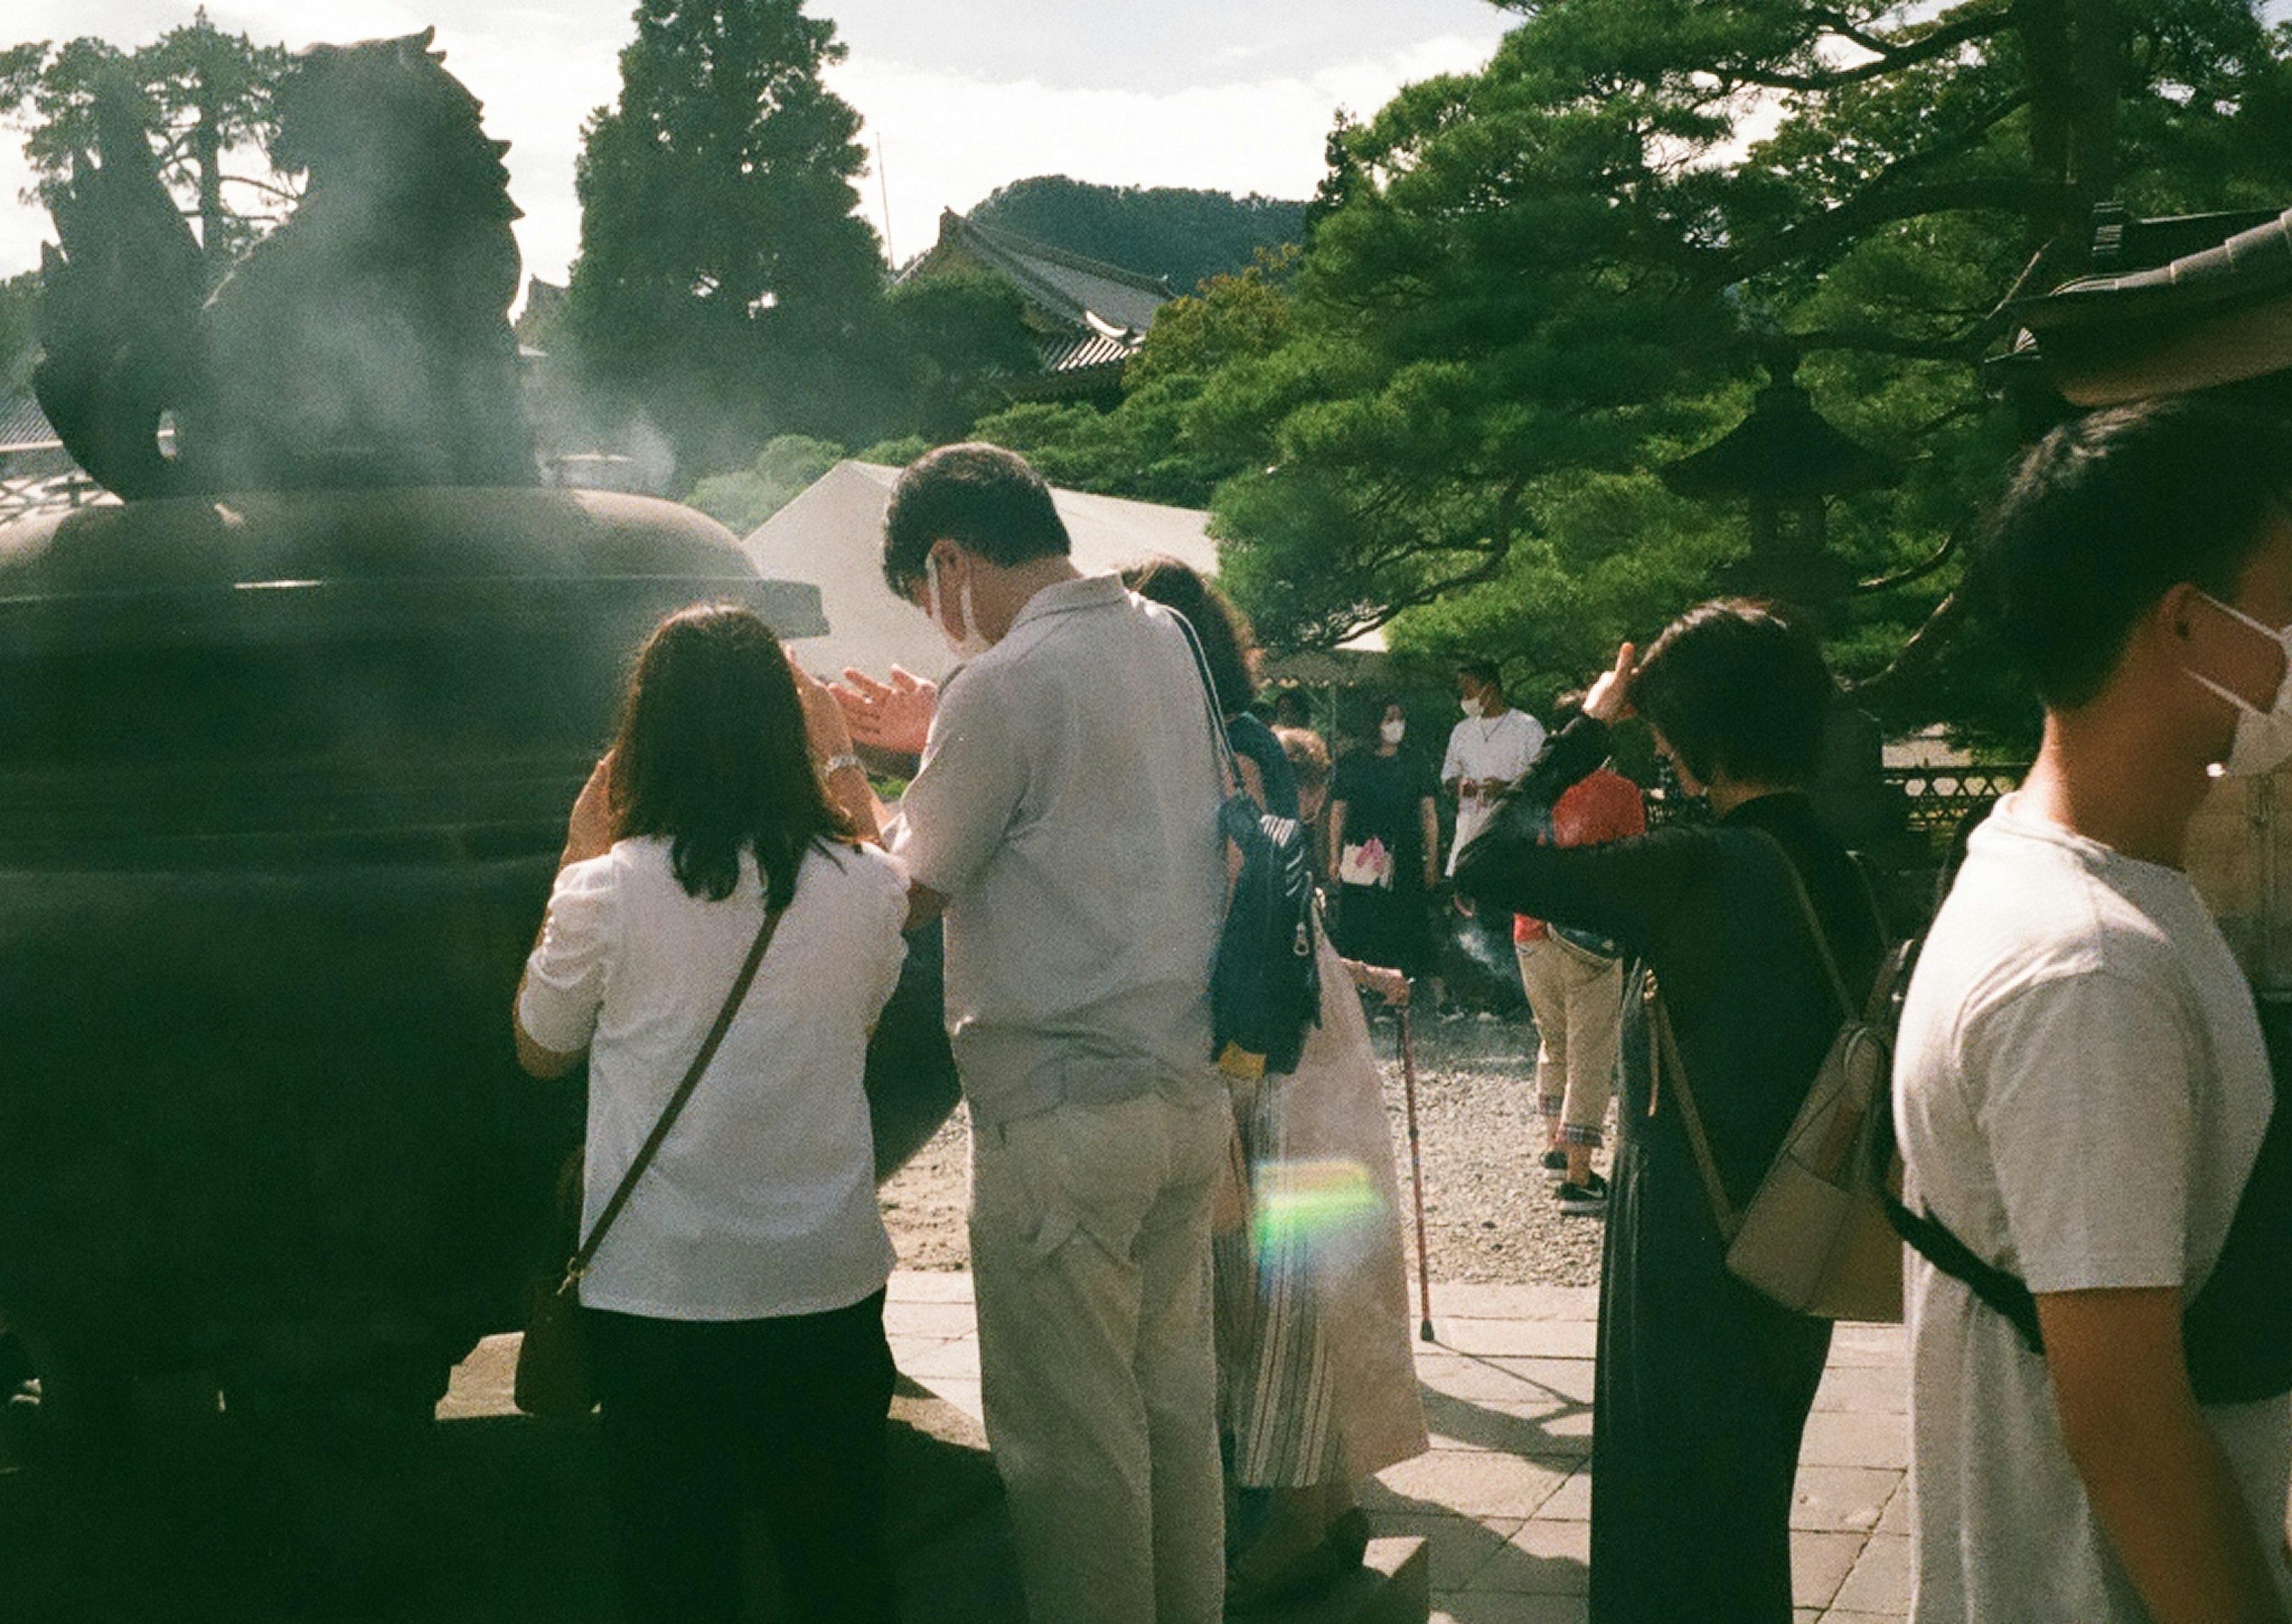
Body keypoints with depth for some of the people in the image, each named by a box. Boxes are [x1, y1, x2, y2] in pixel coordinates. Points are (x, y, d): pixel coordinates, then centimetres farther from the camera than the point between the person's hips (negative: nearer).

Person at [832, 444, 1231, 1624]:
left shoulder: (1006, 684, -15)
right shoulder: (1163, 642, 9)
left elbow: (916, 892, -6)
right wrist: (940, 738, 24)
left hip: (1062, 1113, -8)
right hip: (1187, 1089, 8)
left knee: (1069, 1437, 3)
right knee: (1173, 1396, 17)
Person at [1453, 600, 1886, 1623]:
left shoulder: (1703, 871, -22)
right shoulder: (1839, 873, 1)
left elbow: (1486, 865, -20)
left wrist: (1586, 731, -10)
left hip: (1692, 1250, -8)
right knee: (1747, 1517, 24)